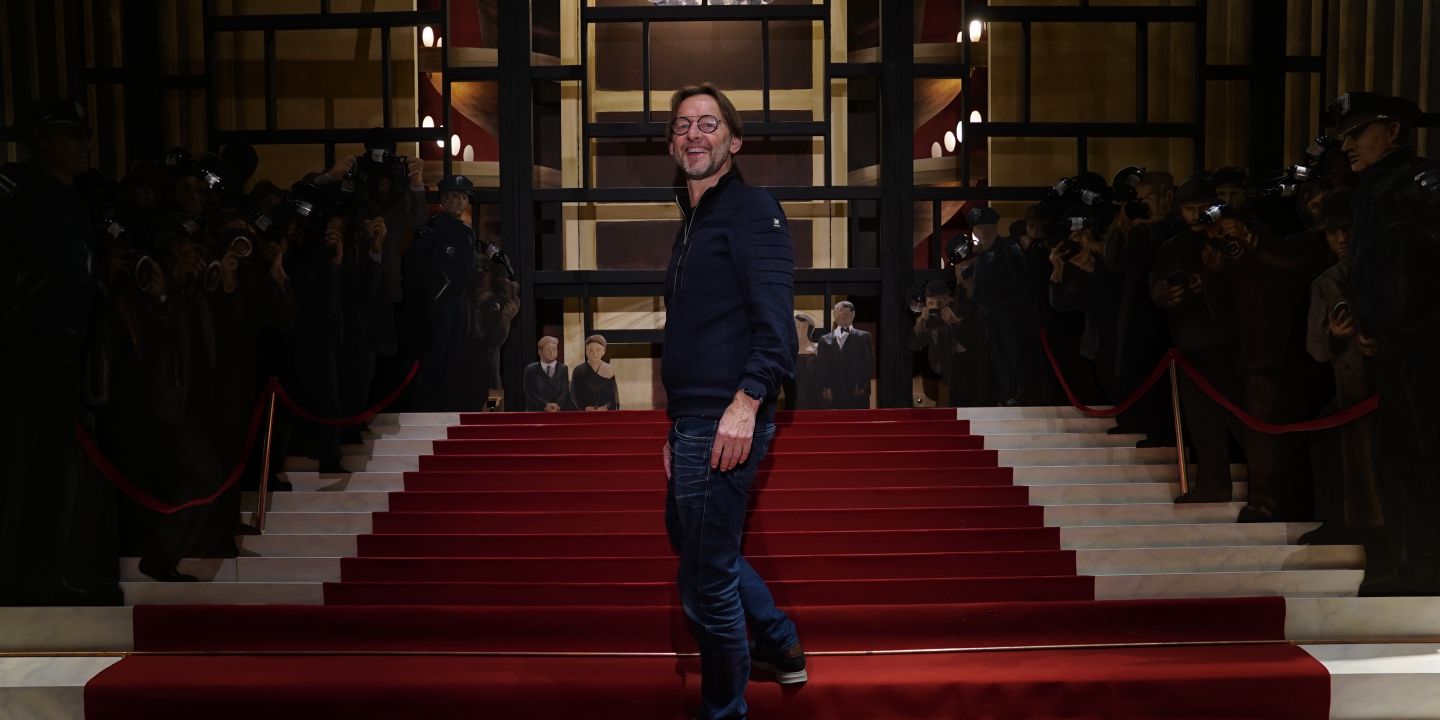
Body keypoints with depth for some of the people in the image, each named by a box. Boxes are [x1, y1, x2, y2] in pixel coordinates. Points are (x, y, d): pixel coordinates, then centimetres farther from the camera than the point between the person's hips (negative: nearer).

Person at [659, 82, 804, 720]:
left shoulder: (751, 209, -10)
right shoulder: (693, 225, 19)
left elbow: (774, 315, -21)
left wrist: (746, 401, -31)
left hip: (727, 423, -11)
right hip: (693, 421, 11)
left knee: (706, 579, -1)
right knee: (690, 535, 26)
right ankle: (779, 645, 42)